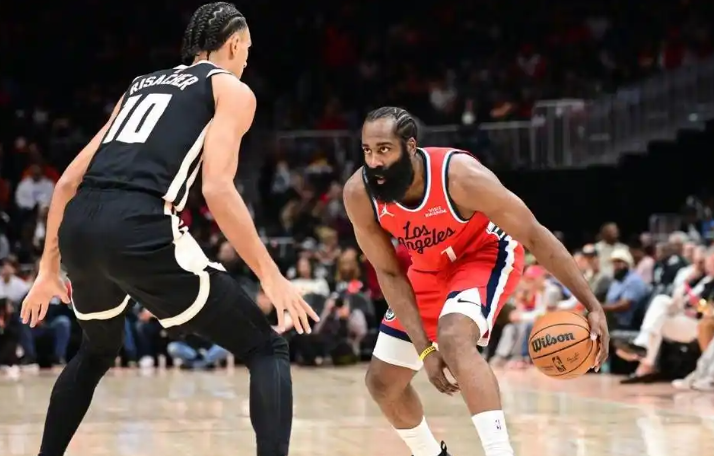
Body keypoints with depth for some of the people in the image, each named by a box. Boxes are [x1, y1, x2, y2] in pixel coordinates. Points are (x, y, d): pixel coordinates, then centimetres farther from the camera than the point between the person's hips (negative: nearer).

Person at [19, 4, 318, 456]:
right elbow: (217, 189, -5)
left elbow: (69, 181, 26)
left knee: (98, 352, 36)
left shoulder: (141, 84, 31)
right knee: (267, 349, 3)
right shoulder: (231, 89, 13)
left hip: (78, 228, 7)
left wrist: (49, 269, 34)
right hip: (138, 229, -7)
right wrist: (272, 277, -3)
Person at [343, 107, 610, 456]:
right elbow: (389, 273, -14)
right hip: (428, 269, 5)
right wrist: (423, 349, -22)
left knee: (453, 339, -36)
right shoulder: (359, 193, -25)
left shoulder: (460, 176, -36)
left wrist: (592, 305, -26)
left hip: (486, 254, -5)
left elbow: (535, 236, -26)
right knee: (381, 382, 9)